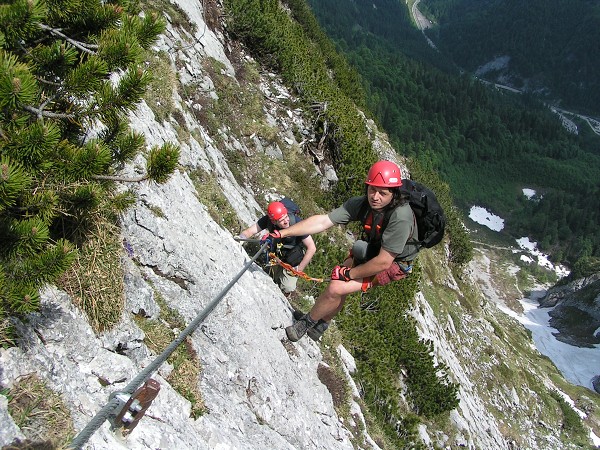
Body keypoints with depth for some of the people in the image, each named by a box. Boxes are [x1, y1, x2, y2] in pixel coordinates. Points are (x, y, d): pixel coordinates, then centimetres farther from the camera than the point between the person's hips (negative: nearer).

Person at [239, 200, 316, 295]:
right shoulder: (268, 220, -26)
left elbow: (312, 248, -30)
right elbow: (249, 231, -19)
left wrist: (299, 269, -25)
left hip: (293, 259, -3)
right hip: (275, 254, 3)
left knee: (287, 288, -10)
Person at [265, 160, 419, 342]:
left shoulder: (401, 217, -37)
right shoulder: (362, 203, -20)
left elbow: (383, 262, -32)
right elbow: (323, 221, -23)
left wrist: (348, 274, -20)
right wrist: (282, 233, -28)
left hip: (394, 264, -6)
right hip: (371, 251, 6)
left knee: (336, 289, -16)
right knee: (339, 285, 11)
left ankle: (306, 322, 11)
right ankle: (321, 326, 39)